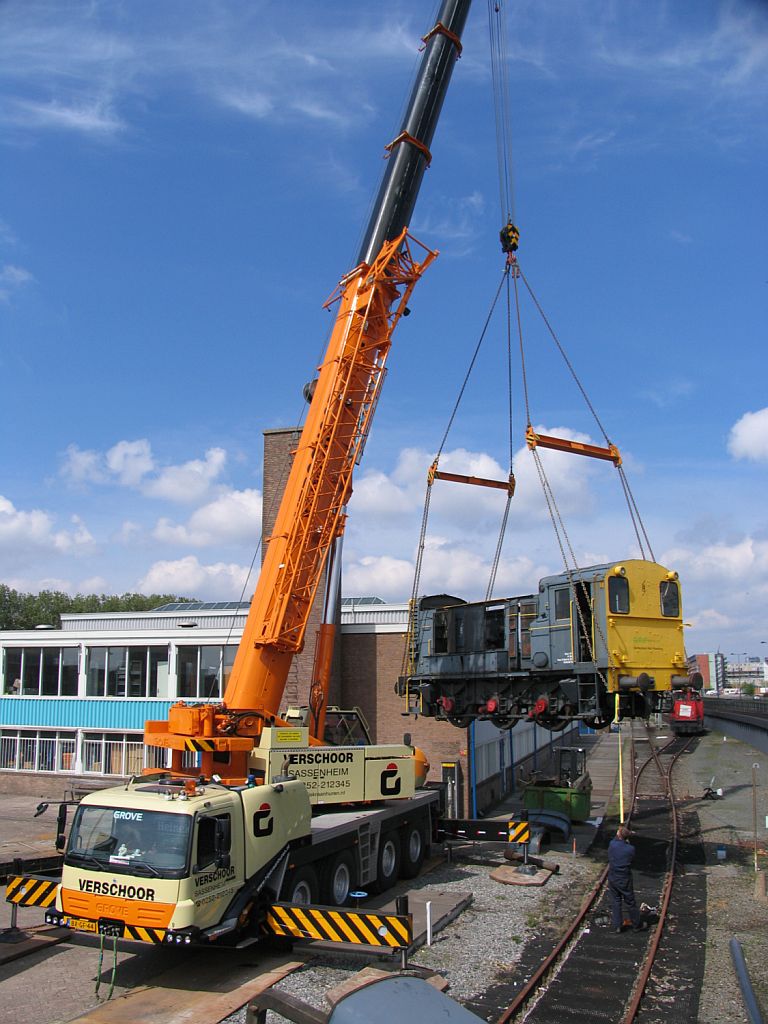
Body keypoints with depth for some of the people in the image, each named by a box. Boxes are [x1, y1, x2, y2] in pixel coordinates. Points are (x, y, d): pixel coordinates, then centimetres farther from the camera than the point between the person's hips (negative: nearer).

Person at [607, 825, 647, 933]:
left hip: (612, 878, 2)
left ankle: (617, 926, 20)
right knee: (630, 903, 13)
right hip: (625, 879, -2)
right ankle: (637, 925, 28)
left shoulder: (612, 844, -15)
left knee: (615, 902, 14)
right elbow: (632, 859, 0)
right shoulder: (630, 849, -19)